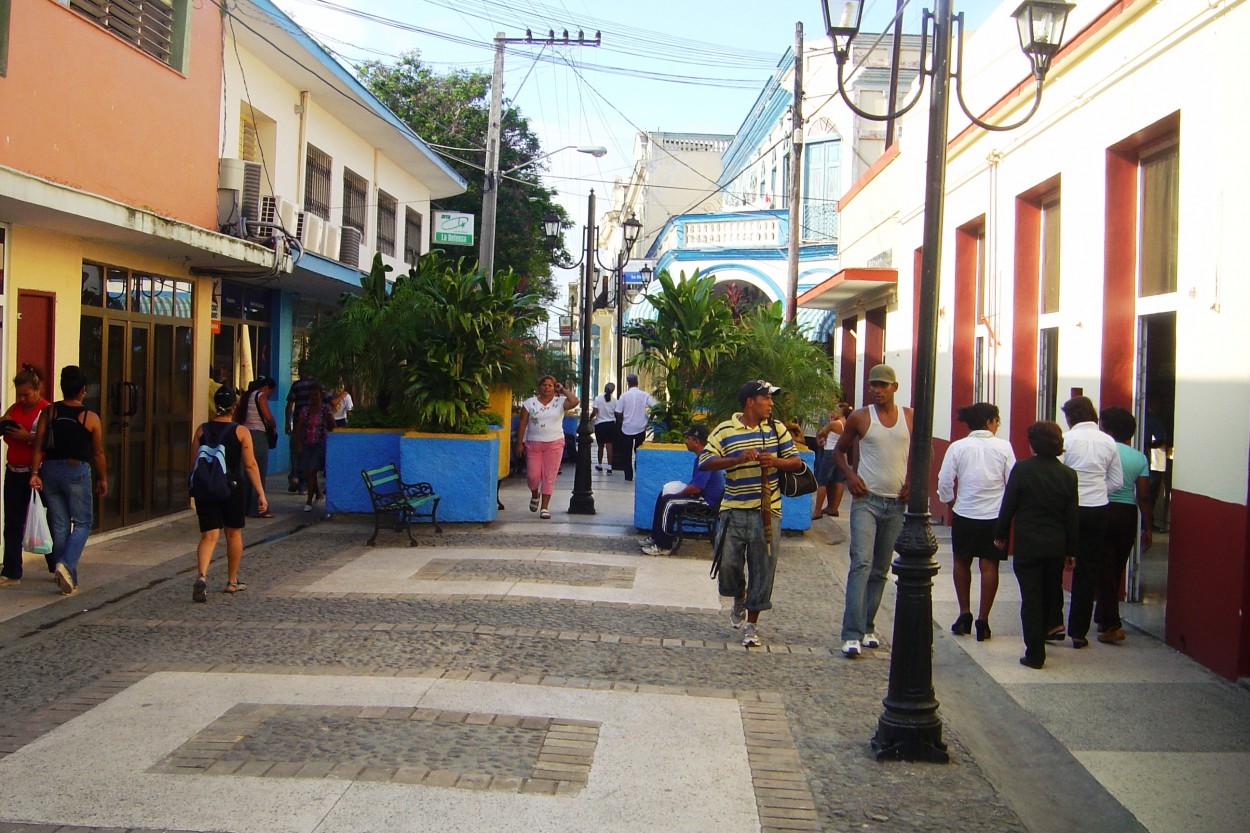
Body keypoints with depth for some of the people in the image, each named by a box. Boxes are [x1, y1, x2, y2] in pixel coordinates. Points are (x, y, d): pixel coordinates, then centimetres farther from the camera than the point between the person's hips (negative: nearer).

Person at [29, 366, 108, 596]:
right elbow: (98, 453, 1)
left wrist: (35, 472, -1)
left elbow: (38, 445, -3)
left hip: (50, 470, 4)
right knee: (82, 523, 8)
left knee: (59, 525, 9)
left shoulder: (49, 412, 2)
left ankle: (68, 579, 14)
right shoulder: (91, 418, -5)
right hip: (77, 471, -4)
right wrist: (102, 479, 11)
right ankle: (66, 564, -16)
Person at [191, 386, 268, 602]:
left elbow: (194, 464, 6)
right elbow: (250, 465, -10)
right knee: (234, 534, 15)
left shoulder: (202, 430, 1)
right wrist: (261, 494, -6)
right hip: (233, 488, -2)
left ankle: (201, 576, -22)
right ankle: (232, 581, 25)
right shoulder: (241, 432, -7)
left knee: (208, 536, 2)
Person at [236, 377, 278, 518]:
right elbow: (268, 416, -17)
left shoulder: (247, 396, 16)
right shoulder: (261, 396, -8)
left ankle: (245, 506, 18)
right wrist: (274, 427, 0)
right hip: (258, 435, -8)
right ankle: (257, 508, -6)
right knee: (259, 473, -5)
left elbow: (237, 416, 17)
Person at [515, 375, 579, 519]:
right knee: (533, 475, 1)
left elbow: (575, 402, -20)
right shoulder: (530, 402, 1)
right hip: (533, 444, 1)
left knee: (549, 477, 0)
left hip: (554, 444, 0)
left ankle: (545, 507, 8)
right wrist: (519, 443, -3)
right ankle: (535, 495, 33)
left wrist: (563, 390, -8)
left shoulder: (560, 402, 0)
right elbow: (522, 424, 2)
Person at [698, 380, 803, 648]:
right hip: (734, 510, -1)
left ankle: (752, 625, 13)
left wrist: (777, 461, -13)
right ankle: (739, 600, 34)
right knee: (727, 564, 0)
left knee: (763, 569, 0)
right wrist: (738, 459, -22)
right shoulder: (724, 431, -2)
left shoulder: (776, 429, 6)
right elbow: (705, 462, -9)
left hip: (767, 511, 1)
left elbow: (796, 462, 8)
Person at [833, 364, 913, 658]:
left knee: (881, 570, 11)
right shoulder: (860, 417, 0)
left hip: (897, 503, 3)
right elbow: (839, 450, 10)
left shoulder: (910, 417, 6)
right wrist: (850, 475, -7)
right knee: (861, 564, -16)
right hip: (867, 499, -3)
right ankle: (852, 635, -18)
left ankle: (867, 627, 23)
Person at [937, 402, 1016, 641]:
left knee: (962, 562, 18)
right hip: (995, 516, -1)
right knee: (989, 566, 7)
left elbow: (944, 483, -7)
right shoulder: (1003, 447, -7)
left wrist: (952, 504, 11)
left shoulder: (957, 447, -6)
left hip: (964, 514, 1)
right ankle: (982, 620, 7)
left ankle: (965, 614, 21)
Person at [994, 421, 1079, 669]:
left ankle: (1035, 653, 1)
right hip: (1056, 547, 3)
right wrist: (1071, 550, 11)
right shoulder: (1068, 475, -1)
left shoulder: (1022, 469, -12)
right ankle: (1040, 640, 31)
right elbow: (1072, 516, 3)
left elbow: (1008, 506, -8)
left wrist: (1000, 535, 6)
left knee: (1031, 599, 1)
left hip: (1027, 546, -3)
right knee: (1051, 596, 18)